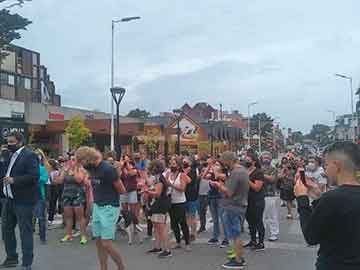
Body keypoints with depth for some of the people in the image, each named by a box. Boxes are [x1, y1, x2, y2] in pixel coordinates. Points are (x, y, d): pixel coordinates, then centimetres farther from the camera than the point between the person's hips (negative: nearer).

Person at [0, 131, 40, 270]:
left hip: (23, 201, -9)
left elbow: (34, 176, -22)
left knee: (25, 231, -1)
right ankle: (11, 258, 33)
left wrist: (14, 180, -25)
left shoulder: (29, 155, -13)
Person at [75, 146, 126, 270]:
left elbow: (122, 190, -13)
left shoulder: (108, 169, -21)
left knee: (106, 244, -8)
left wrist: (108, 193, 1)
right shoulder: (91, 167, 3)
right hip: (97, 207, 8)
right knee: (99, 242, 10)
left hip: (109, 208, -8)